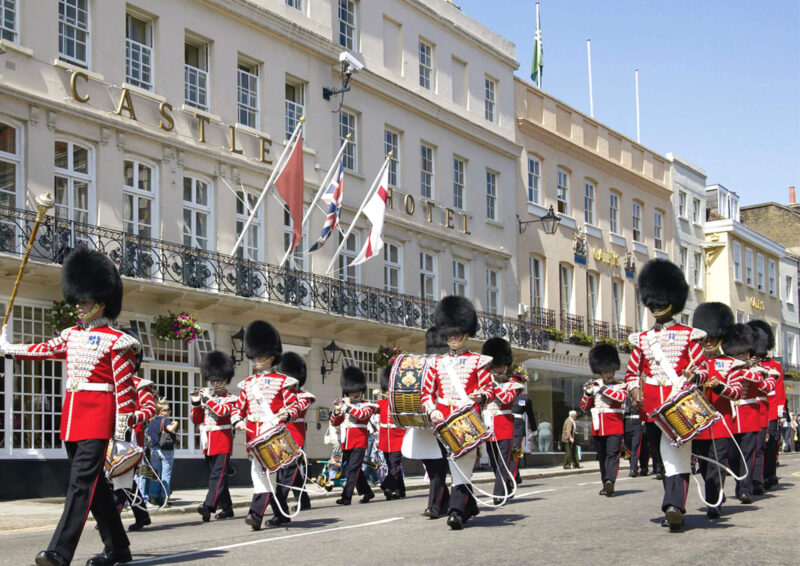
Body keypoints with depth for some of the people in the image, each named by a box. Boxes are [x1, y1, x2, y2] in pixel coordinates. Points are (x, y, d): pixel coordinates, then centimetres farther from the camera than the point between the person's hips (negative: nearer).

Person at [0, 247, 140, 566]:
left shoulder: (115, 341, -6)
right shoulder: (71, 336, 14)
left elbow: (125, 387, -9)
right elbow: (41, 350, 26)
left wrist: (122, 429, -11)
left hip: (98, 418, -8)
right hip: (72, 416, 8)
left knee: (81, 482, -12)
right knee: (94, 483, 11)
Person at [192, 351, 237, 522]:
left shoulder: (230, 399, 0)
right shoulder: (206, 399, 15)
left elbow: (222, 411, -20)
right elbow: (196, 420, 12)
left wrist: (207, 399, -17)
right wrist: (196, 403, -2)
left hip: (222, 443, -6)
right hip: (208, 444, 6)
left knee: (218, 475, -14)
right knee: (216, 476, 10)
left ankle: (209, 506, -26)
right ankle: (227, 508, 17)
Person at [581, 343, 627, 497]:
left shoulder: (620, 386, 4)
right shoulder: (592, 386, 12)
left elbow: (622, 397, -18)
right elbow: (584, 407, 10)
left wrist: (603, 389, -16)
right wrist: (588, 393, -8)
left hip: (614, 426, -3)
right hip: (598, 427, 4)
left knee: (612, 454, -14)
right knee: (602, 456, 7)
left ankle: (610, 481, -28)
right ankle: (606, 485, 13)